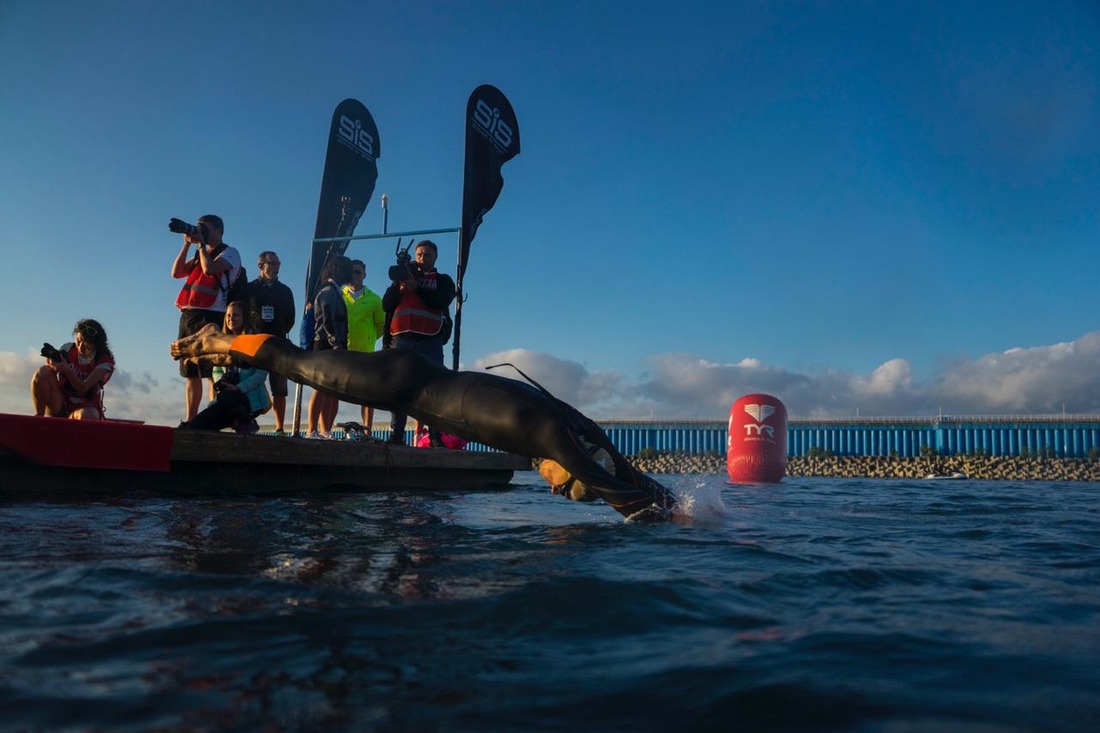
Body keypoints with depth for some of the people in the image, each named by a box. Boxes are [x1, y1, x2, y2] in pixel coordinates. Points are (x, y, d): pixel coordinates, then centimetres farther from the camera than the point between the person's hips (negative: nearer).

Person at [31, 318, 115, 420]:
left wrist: (67, 370, -35)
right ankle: (38, 417, -16)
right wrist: (52, 361, -23)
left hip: (85, 407, -3)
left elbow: (83, 388, -20)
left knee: (87, 416, -40)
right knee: (43, 372, -22)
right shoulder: (68, 349, 1)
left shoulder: (105, 361, -8)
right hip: (59, 405, 4)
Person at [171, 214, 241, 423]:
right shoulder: (200, 254, 25)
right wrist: (187, 244, 10)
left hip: (210, 316, -8)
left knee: (211, 373, -14)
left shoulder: (229, 253, 3)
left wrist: (201, 244, -3)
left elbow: (210, 269, -15)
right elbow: (176, 272, 15)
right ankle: (189, 421, 11)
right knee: (190, 373, 8)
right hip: (188, 315, 8)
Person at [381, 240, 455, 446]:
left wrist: (416, 287, -16)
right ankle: (396, 435, 1)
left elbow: (441, 301, -7)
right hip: (401, 341, 3)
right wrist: (397, 286, -8)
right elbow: (386, 305, 9)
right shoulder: (405, 275, 21)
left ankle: (435, 437, -9)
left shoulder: (443, 280, 15)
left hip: (429, 342, -2)